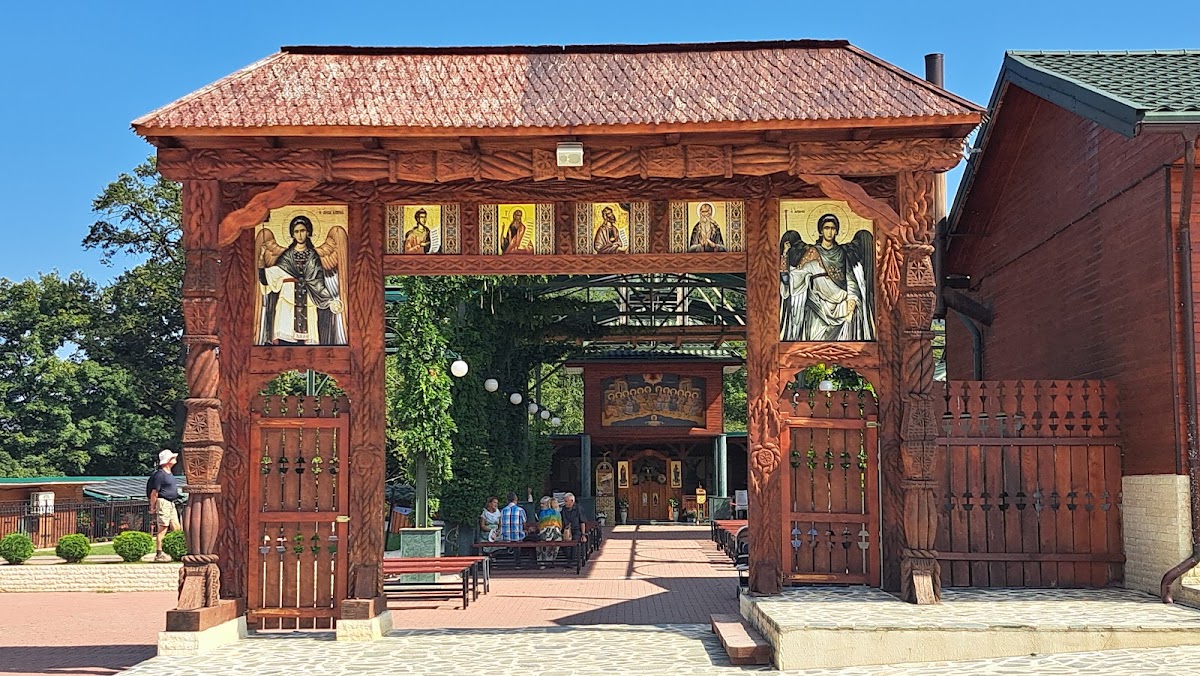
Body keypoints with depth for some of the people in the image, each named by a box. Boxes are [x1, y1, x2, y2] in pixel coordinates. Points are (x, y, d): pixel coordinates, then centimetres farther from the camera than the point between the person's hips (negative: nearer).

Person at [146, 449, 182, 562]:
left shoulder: (170, 474, 16)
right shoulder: (160, 474, -14)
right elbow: (154, 492, -16)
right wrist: (152, 507, -14)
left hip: (171, 503, 10)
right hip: (163, 502, -10)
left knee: (176, 528, 10)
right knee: (162, 529, -7)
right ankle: (159, 555, -2)